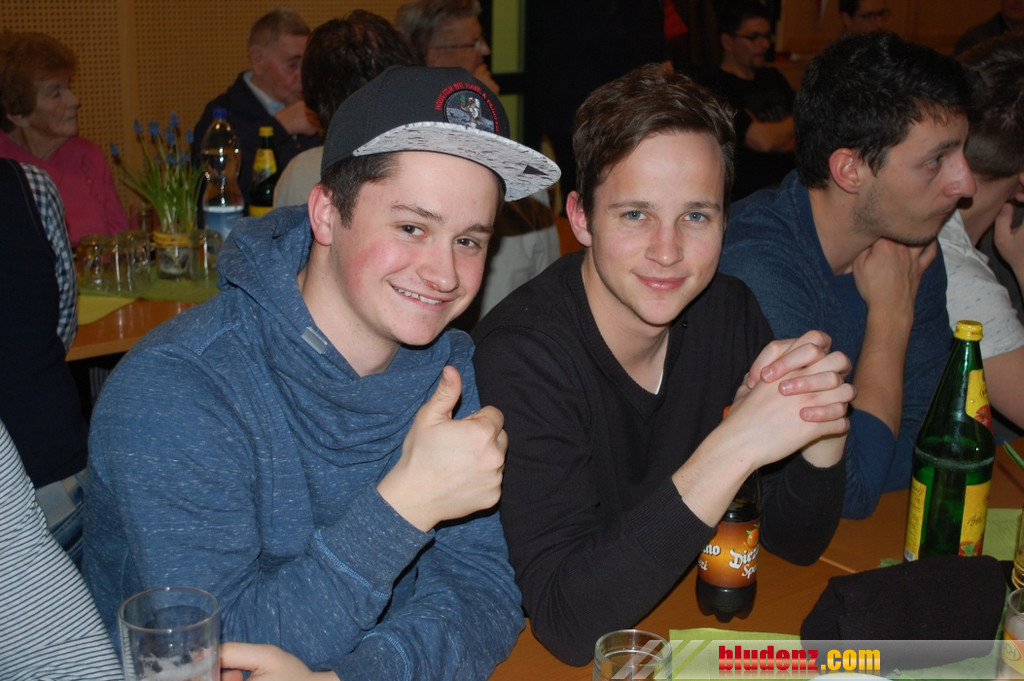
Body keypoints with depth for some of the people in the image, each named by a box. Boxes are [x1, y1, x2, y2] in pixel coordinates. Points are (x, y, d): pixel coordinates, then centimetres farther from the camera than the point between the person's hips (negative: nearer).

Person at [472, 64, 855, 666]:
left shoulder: (729, 312, -6)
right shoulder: (520, 357, -22)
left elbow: (797, 543, -1)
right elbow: (569, 625, -28)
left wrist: (823, 421, -20)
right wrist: (733, 448, -33)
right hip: (551, 661, -4)